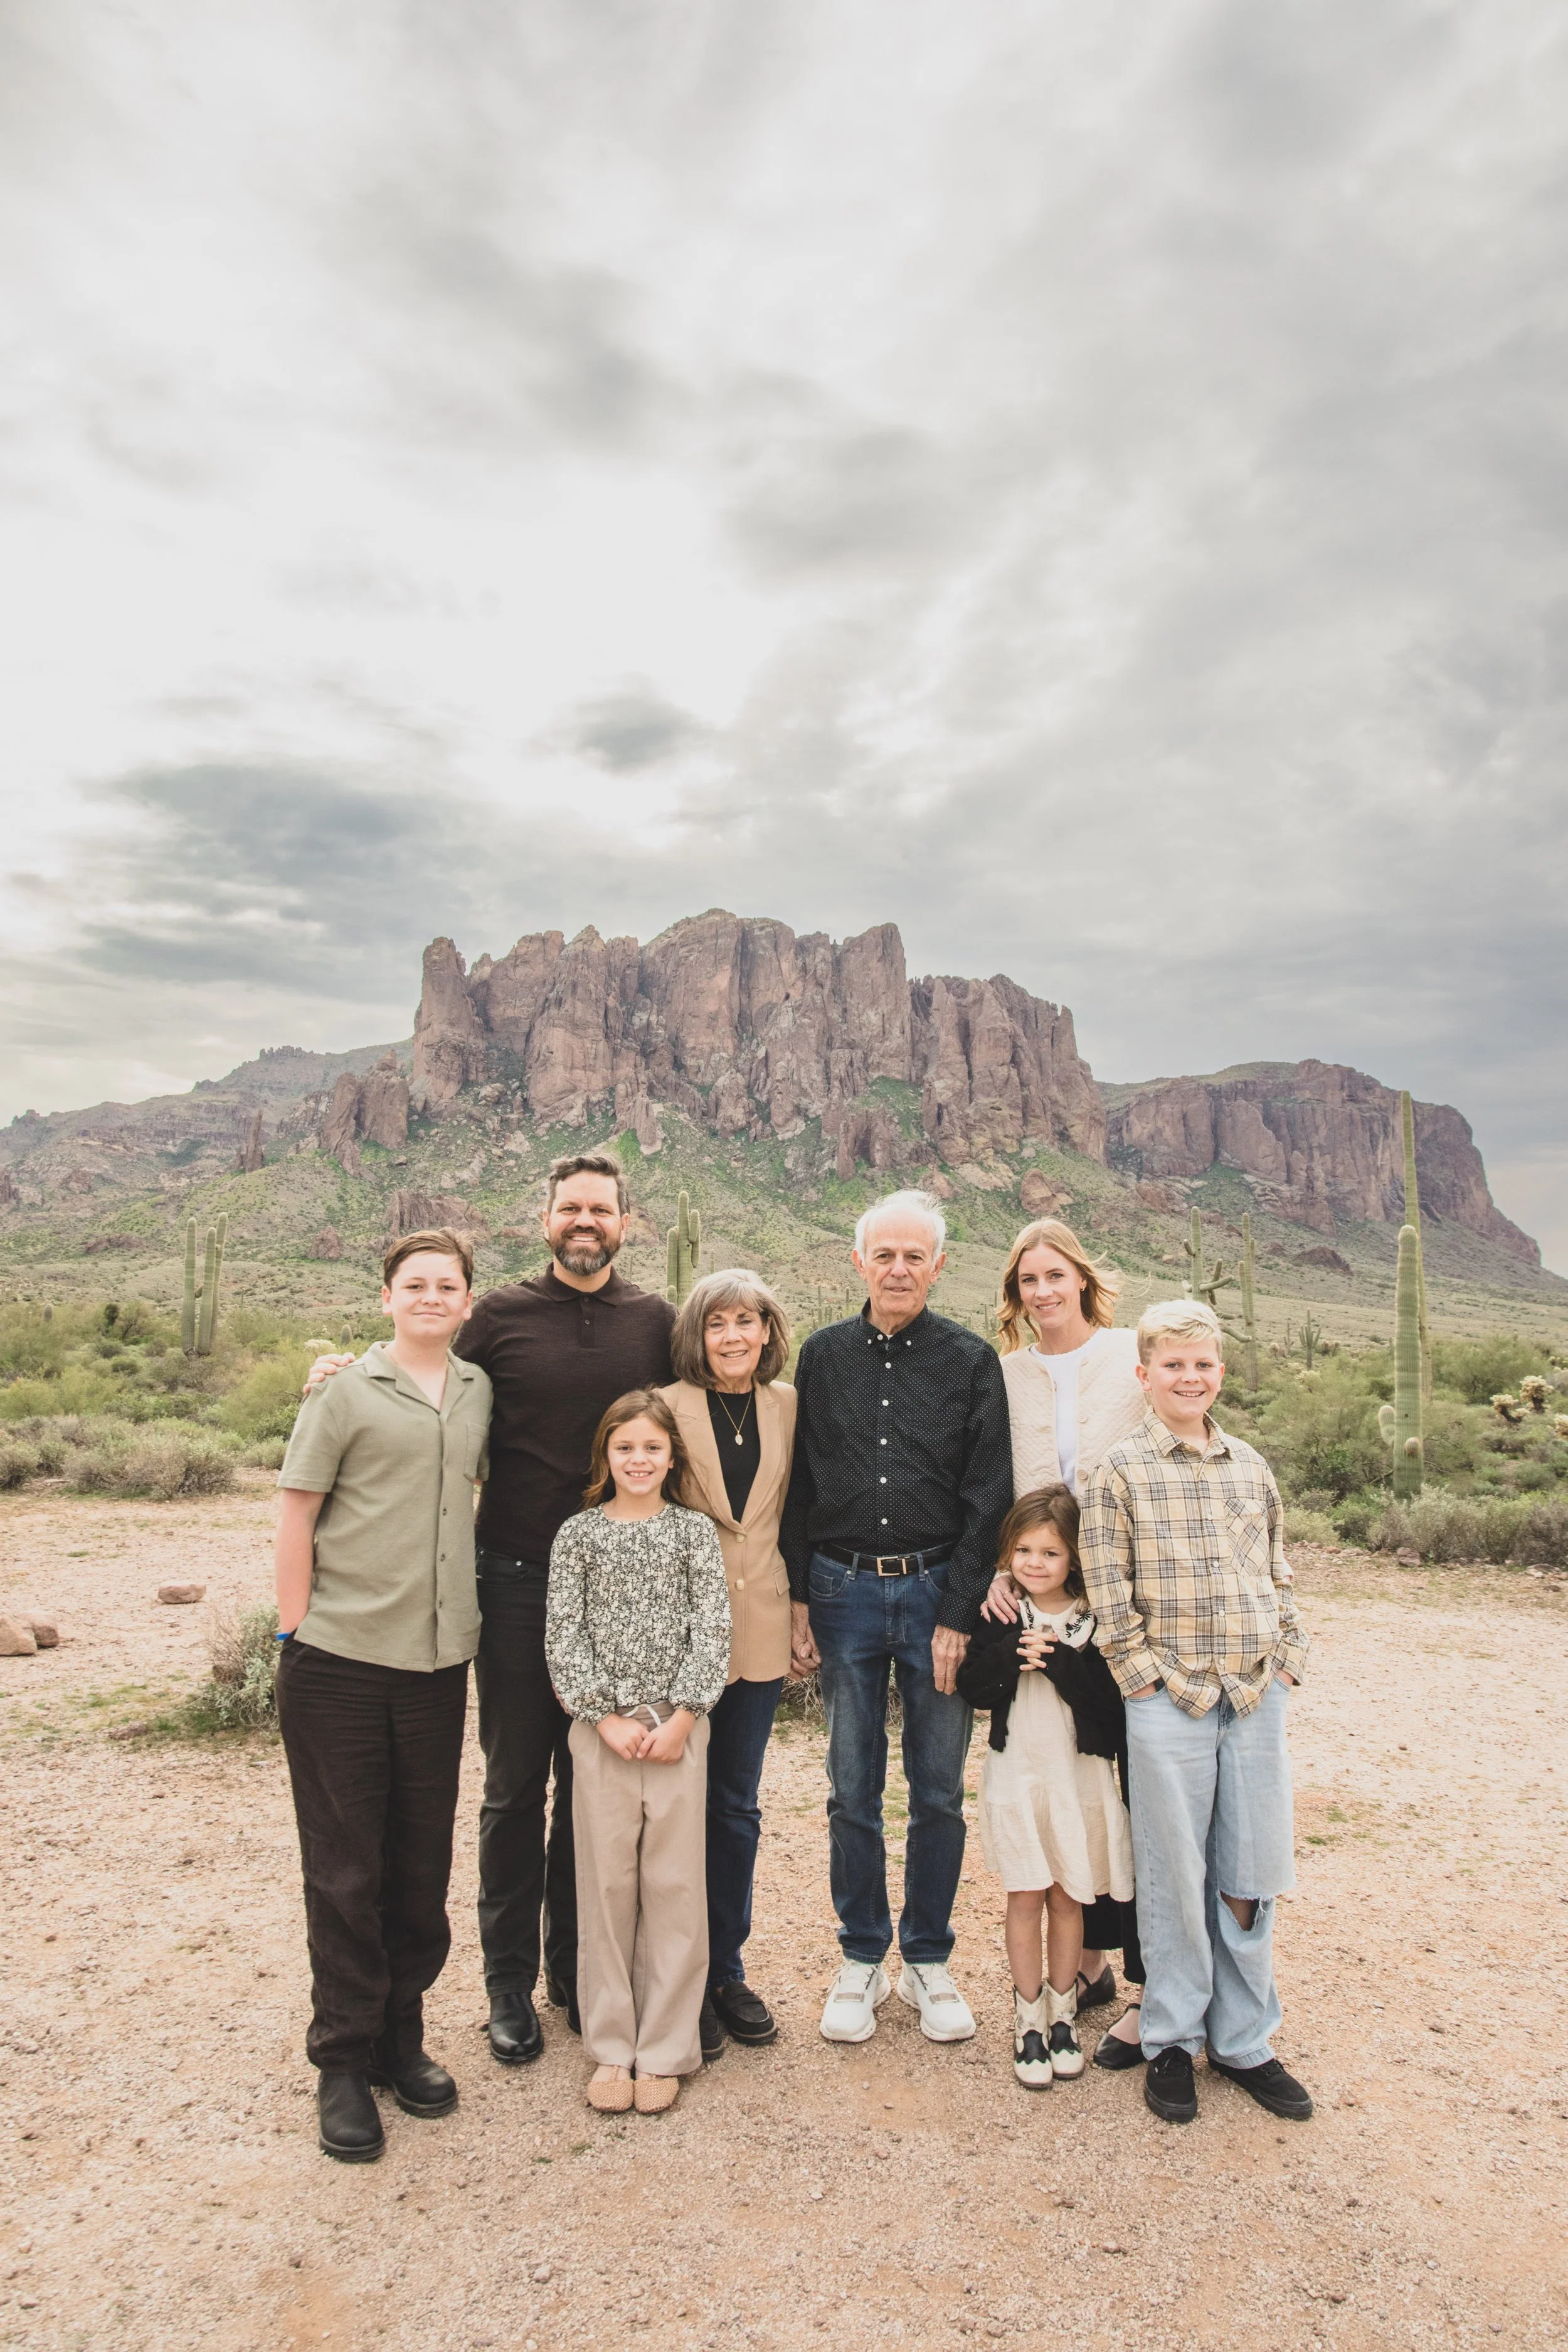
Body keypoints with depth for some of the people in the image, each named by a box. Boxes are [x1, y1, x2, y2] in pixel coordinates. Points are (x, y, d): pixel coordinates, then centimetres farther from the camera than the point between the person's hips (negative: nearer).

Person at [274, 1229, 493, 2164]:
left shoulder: (479, 1392, 7)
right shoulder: (347, 1393, -5)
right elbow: (296, 1514, -4)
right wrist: (296, 1632, -6)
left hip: (438, 1662, 4)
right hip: (340, 1662, -4)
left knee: (423, 1863, 14)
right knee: (345, 1868, 8)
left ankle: (401, 2036, 32)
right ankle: (343, 2060, 24)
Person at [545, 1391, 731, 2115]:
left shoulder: (696, 1532, 2)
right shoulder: (578, 1534, 2)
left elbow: (712, 1629, -2)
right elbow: (563, 1635, -2)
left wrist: (680, 1717, -10)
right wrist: (607, 1718, -10)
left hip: (677, 1726, 0)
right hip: (601, 1728, 0)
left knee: (674, 1884, 5)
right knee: (606, 1883, 8)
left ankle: (664, 2052, 19)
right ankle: (611, 2048, 22)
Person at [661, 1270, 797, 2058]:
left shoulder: (786, 1406, 4)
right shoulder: (669, 1407, -8)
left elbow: (792, 1511, 11)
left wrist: (801, 1609, 8)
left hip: (758, 1630, 4)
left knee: (737, 1806, 15)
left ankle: (726, 1969, 31)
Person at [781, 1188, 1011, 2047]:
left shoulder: (972, 1363, -1)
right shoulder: (823, 1357, 5)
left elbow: (987, 1500, -3)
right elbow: (797, 1486, 7)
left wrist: (958, 1615, -8)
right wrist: (798, 1600, 1)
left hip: (935, 1591, -1)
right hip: (844, 1591, 1)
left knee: (938, 1791, 9)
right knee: (853, 1791, 10)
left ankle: (928, 1961, 27)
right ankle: (860, 1961, 27)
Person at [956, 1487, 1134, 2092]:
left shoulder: (1093, 1619, -6)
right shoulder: (998, 1616, -3)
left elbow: (1111, 1698, -13)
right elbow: (972, 1689, -7)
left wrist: (1059, 1661, -24)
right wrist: (1011, 1653, -23)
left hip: (1078, 1774, 0)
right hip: (1016, 1773, 0)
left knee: (1067, 1898, 11)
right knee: (1026, 1898, 7)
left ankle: (1063, 2015, 28)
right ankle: (1028, 2020, 21)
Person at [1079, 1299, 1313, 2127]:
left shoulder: (1252, 1469, 9)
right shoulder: (1121, 1471, -6)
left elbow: (1278, 1575, 15)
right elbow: (1107, 1593, -7)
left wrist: (1287, 1658, 7)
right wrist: (1151, 1678, -9)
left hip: (1257, 1700, 4)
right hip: (1168, 1703, -4)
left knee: (1250, 1878, 12)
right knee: (1175, 1879, 7)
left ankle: (1243, 2040, 30)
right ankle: (1172, 2040, 26)